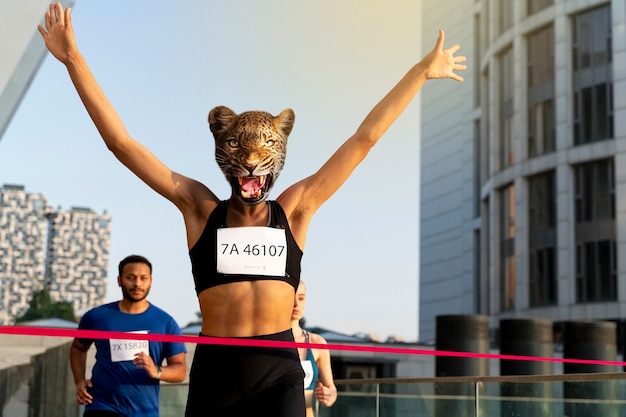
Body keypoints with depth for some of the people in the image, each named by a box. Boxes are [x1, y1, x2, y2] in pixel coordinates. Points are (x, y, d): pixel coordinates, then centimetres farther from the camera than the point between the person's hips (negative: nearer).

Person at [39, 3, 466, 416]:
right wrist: (73, 59, 0)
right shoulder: (201, 209, 4)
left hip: (280, 374, 1)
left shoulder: (293, 210, 7)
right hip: (215, 371, 0)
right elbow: (121, 142, 2)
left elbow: (364, 139, 9)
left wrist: (422, 71, 12)